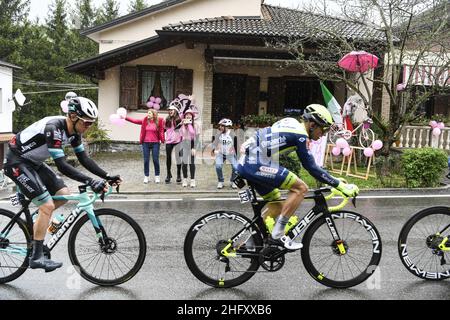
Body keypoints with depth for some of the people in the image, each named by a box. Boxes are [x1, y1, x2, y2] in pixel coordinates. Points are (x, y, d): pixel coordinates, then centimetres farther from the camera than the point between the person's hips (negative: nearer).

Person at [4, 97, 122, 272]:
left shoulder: (74, 131, -3)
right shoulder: (54, 128, -30)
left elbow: (84, 159, 0)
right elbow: (61, 165, -34)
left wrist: (107, 176, -10)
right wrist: (90, 181, -39)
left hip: (34, 162, 9)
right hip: (17, 162, -9)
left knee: (63, 194, 1)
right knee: (47, 206, -14)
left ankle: (34, 221, 19)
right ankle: (36, 257, -6)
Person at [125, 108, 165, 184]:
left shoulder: (159, 121, -4)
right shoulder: (144, 121, 3)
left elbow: (161, 131, 1)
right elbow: (135, 120, 1)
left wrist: (162, 140, -8)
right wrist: (126, 117, -4)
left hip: (155, 143, -2)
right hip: (146, 143, 3)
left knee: (156, 160, 1)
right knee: (146, 160, 6)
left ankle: (157, 176, 15)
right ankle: (146, 176, 16)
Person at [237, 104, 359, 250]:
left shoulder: (291, 124, 18)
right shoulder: (299, 135, -11)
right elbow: (311, 168, -13)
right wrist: (340, 186, -9)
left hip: (247, 164, 10)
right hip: (256, 165, -10)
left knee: (277, 207, 18)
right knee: (301, 188, -9)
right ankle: (278, 235, -5)